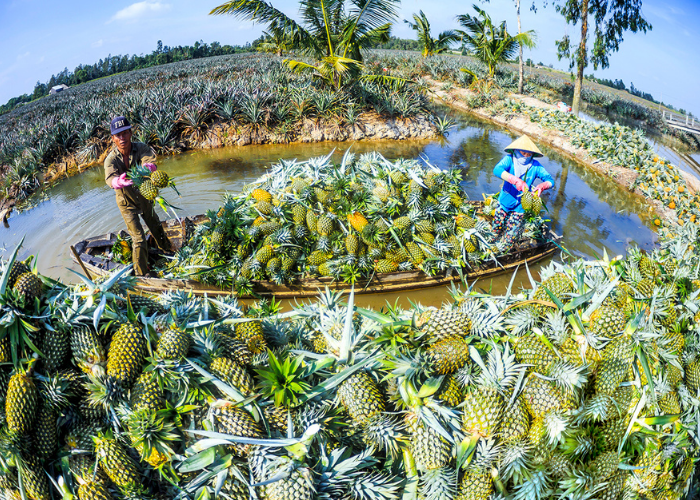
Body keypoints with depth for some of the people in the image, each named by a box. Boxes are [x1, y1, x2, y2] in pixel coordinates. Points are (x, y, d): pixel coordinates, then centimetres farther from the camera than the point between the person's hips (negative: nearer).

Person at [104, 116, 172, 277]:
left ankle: (167, 249, 53)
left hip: (144, 197, 3)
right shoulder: (111, 159, -22)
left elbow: (151, 159, -40)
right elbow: (110, 178, -41)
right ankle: (141, 273, 10)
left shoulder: (140, 148, -19)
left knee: (155, 225, 26)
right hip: (127, 203, -3)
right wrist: (119, 181, -65)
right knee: (138, 238, -5)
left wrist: (148, 167, -65)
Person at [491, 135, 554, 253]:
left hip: (520, 207, 0)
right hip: (504, 202, 0)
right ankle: (495, 241, 51)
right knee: (497, 226, 21)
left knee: (510, 236, 8)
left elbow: (550, 180, -9)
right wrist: (516, 180, -46)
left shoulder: (535, 166, -10)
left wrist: (542, 186, -34)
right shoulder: (510, 159, -14)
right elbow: (497, 170, -33)